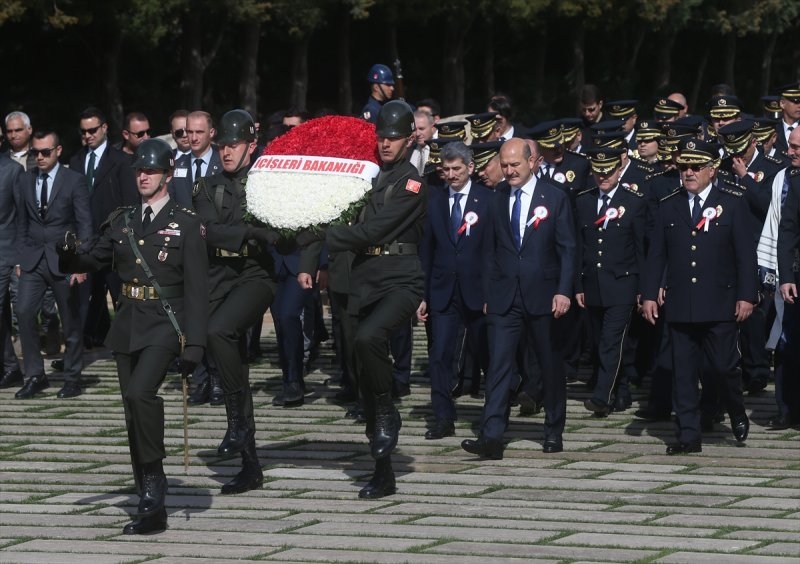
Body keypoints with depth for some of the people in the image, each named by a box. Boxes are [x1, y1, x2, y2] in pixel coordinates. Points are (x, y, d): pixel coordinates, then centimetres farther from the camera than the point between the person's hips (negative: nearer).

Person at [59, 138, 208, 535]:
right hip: (128, 324, 6)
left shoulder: (186, 224, -2)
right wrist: (71, 255, -11)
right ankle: (151, 506, 12)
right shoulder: (122, 220, 12)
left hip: (164, 324, -6)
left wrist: (193, 344, -13)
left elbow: (196, 288, -6)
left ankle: (154, 479, -16)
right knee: (134, 413, 6)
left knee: (141, 393, -29)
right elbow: (95, 259, 13)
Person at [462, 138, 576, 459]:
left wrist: (563, 291, -11)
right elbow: (490, 251, 11)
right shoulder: (497, 201, 8)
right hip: (504, 298, 2)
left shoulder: (554, 198, -1)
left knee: (551, 366, 10)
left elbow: (567, 249, -2)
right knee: (498, 366, -9)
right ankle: (491, 438, -16)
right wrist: (489, 294, 7)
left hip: (543, 296, -2)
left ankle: (554, 432, 25)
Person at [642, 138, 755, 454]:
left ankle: (738, 415, 26)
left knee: (723, 367, -1)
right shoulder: (669, 207, 9)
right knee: (683, 371, 2)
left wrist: (746, 296, -7)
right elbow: (656, 255, 10)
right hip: (679, 305, 3)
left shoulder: (732, 204, 1)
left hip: (720, 305, -3)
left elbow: (745, 254, -1)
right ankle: (688, 435, 7)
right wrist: (650, 294, 3)